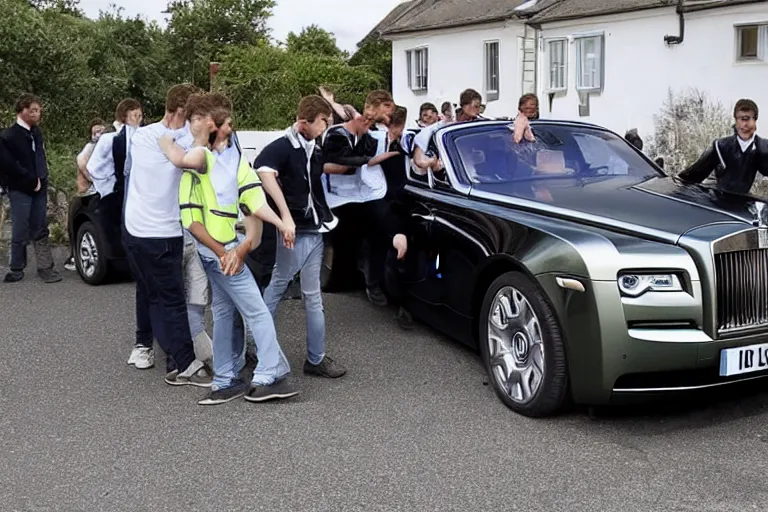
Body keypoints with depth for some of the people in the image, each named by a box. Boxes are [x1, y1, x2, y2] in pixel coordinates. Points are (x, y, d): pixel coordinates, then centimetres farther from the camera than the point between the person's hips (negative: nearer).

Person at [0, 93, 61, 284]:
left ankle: (45, 267, 9)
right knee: (20, 232, -1)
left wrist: (41, 180, 7)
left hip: (38, 188, 5)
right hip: (20, 191, -5)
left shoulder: (36, 133, 10)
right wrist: (31, 181, -11)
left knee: (40, 230, 6)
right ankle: (17, 269, 10)